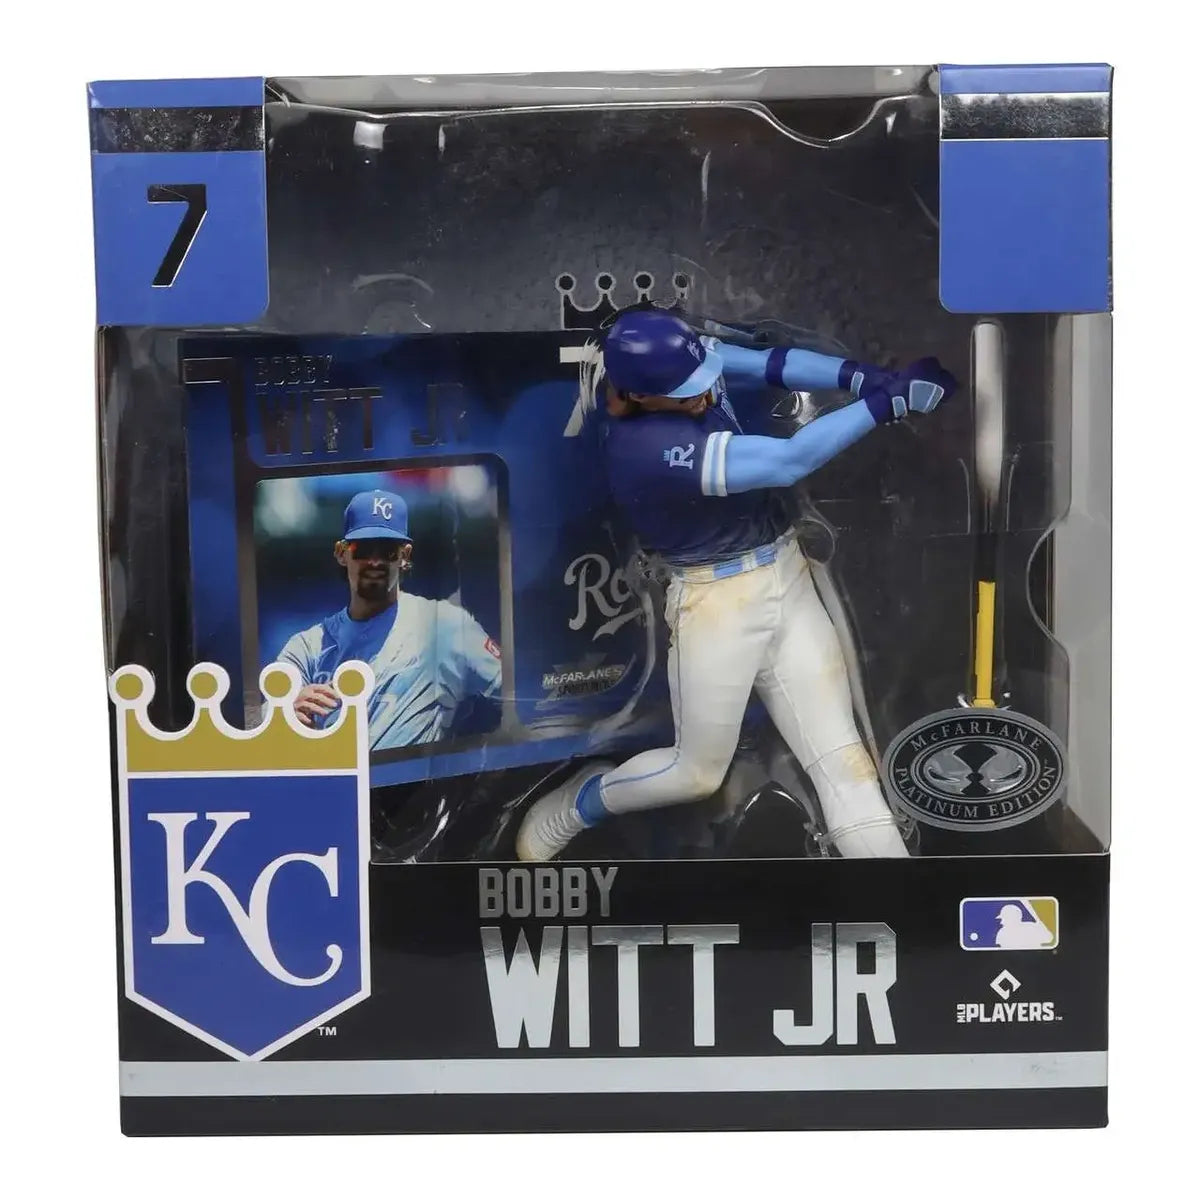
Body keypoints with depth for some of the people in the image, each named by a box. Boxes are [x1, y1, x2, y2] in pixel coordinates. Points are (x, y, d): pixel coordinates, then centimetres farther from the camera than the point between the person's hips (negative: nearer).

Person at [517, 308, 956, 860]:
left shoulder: (667, 360, -6)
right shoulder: (647, 448, -29)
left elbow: (771, 364, -8)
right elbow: (788, 462, -32)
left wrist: (859, 375, -25)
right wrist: (887, 400, -30)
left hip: (785, 578, 7)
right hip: (716, 602, -7)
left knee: (839, 755, 3)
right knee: (698, 771, 12)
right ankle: (577, 805, 39)